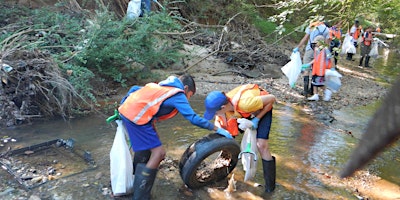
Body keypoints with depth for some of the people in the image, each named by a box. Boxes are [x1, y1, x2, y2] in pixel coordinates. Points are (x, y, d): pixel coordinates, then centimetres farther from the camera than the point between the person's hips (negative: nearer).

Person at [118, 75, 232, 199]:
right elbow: (194, 118, -9)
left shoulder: (162, 86, 22)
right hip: (136, 116, -9)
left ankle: (137, 174, 44)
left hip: (126, 109, 10)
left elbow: (134, 89, 21)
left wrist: (122, 109, 24)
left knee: (145, 144, 27)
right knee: (159, 152, -5)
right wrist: (218, 129, -1)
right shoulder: (178, 95, -1)